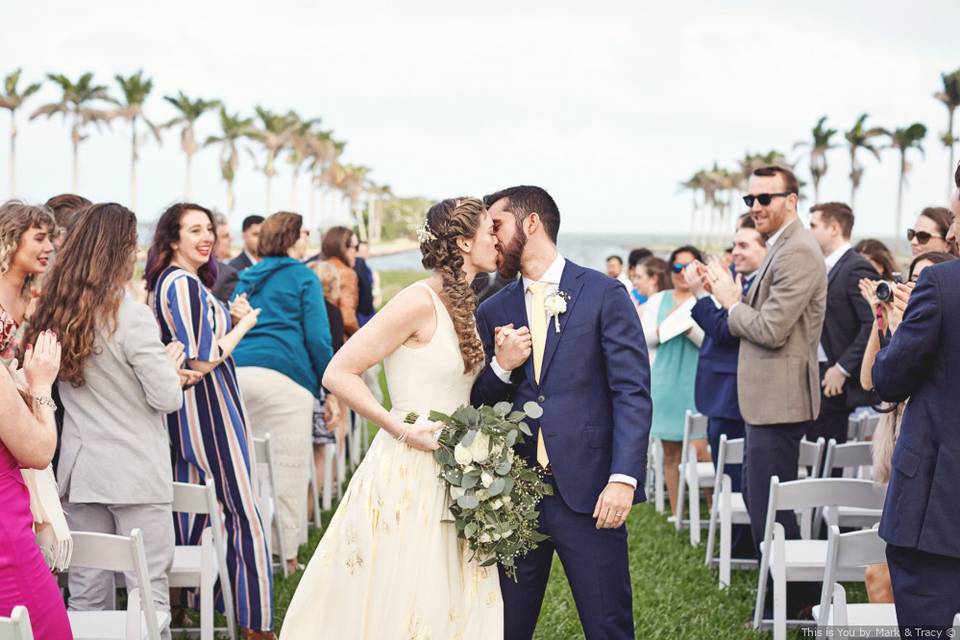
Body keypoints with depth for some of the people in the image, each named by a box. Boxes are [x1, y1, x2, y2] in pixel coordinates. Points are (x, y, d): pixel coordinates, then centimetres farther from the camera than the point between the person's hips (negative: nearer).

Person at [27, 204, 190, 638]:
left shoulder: (54, 311, 3)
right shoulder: (130, 314, -15)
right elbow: (167, 399, -14)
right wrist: (170, 362, 6)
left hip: (79, 472, 6)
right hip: (135, 475, -6)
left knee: (87, 594, 11)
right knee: (149, 592, 2)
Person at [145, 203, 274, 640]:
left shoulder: (167, 282, 12)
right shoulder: (185, 285, -18)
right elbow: (203, 360, -22)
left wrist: (228, 318, 7)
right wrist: (243, 324, -9)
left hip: (184, 410, 10)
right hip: (209, 406, -10)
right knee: (242, 510, -6)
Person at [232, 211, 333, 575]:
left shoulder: (247, 279, 22)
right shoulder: (303, 278, 3)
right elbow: (317, 338, -4)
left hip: (238, 372, 6)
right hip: (283, 376, -6)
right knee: (288, 469, -2)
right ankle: (287, 554, -1)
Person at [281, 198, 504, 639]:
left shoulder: (462, 305, 12)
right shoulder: (419, 301, -14)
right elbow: (338, 374, -16)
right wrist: (400, 429, -19)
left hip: (449, 477, 8)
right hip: (408, 471, -8)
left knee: (448, 604, 10)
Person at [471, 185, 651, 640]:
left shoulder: (603, 294, 0)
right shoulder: (493, 312, 13)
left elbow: (633, 393, -6)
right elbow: (476, 406, 15)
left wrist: (623, 479, -17)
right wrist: (500, 366, -6)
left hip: (587, 492, -4)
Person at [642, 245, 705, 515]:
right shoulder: (658, 301, 11)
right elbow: (645, 340, 5)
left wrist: (690, 327, -22)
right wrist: (666, 323, -10)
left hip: (696, 381, -4)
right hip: (666, 382, 4)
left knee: (699, 448, -14)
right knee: (670, 453, 8)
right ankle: (675, 513, 16)